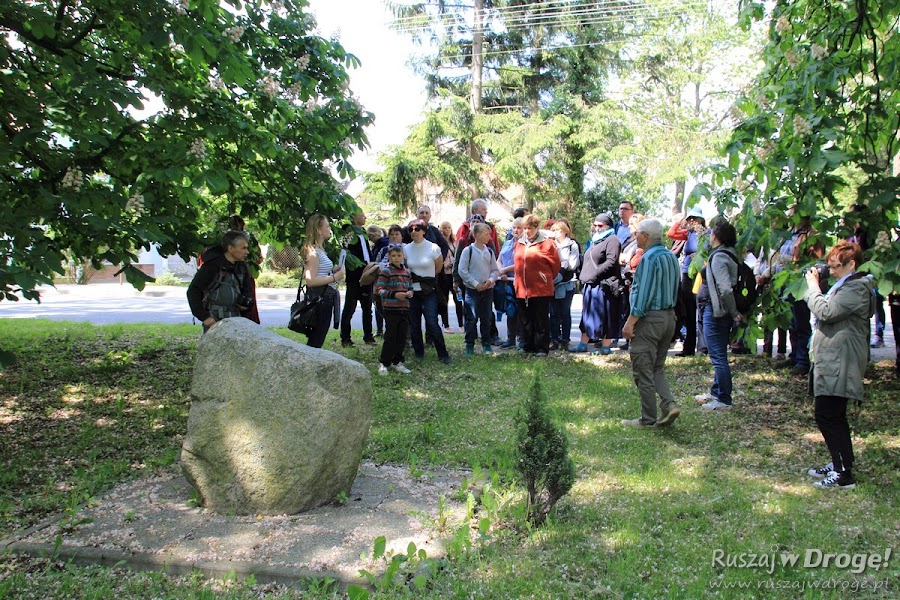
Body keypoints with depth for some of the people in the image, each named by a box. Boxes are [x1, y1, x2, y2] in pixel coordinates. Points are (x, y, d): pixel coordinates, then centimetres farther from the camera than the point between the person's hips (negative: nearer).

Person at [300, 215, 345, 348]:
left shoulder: (318, 250, 14)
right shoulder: (313, 252, -15)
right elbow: (310, 281, -23)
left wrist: (332, 271, 12)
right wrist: (334, 278, -19)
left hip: (324, 298, 10)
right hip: (320, 298, -10)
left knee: (315, 339, 14)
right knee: (316, 340, -6)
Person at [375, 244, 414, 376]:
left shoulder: (406, 272, 12)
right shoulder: (386, 271, -6)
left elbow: (410, 288, 20)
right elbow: (379, 290, -11)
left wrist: (409, 293, -3)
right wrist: (394, 294, -22)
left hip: (404, 309, 6)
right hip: (391, 310, -6)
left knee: (402, 337, 9)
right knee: (390, 337, -3)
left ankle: (397, 362, 22)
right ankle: (383, 363, 10)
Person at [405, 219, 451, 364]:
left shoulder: (433, 248, -8)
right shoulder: (406, 249, 2)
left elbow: (439, 266, 8)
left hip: (428, 292, -3)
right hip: (411, 291, 4)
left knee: (432, 323, -10)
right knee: (414, 324, 6)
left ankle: (443, 354, 0)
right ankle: (418, 353, 19)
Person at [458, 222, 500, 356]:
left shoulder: (489, 251, 6)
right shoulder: (468, 250, -6)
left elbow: (495, 270, 11)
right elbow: (462, 271, -8)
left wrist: (490, 280, -9)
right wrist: (476, 284, -12)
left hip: (487, 289, 4)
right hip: (472, 290, -4)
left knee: (486, 318, 9)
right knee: (471, 318, -3)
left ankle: (486, 344, 19)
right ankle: (469, 345, 6)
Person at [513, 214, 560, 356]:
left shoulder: (546, 243, -4)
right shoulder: (519, 243, 12)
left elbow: (555, 264, 0)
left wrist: (547, 278, 8)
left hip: (541, 289, -5)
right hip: (522, 289, 5)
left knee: (541, 320, 1)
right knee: (526, 320, 12)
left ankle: (542, 348, 7)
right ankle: (528, 346, 22)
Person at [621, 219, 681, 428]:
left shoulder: (649, 258, -15)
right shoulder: (671, 256, 12)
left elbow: (644, 294, -19)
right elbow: (674, 290, 17)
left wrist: (630, 322, -17)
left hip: (650, 318, -9)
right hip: (669, 317, 9)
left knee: (643, 370, 1)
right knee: (657, 368, 18)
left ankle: (648, 419, 6)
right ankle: (668, 405, 2)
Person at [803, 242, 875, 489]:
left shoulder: (856, 288, -16)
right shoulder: (845, 285, 18)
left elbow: (826, 312, -24)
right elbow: (828, 310, 16)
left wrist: (813, 285, -12)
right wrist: (813, 285, 5)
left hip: (839, 363, -11)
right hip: (832, 361, 11)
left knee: (827, 416, -9)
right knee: (833, 416, 17)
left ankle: (844, 475, -3)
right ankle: (839, 464, 28)